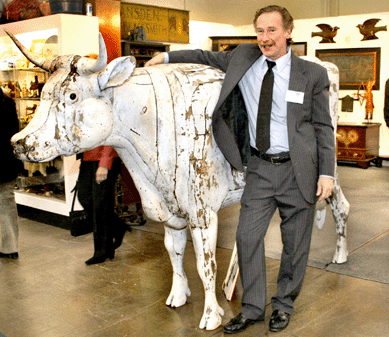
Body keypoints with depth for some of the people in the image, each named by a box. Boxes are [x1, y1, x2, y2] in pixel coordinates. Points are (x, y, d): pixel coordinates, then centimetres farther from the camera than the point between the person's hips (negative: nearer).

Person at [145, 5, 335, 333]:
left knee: (295, 242, 9)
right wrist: (168, 56, 17)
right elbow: (209, 57, 20)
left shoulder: (313, 74, -3)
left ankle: (284, 305, 30)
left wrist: (327, 172, -6)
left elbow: (324, 127, -1)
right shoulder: (243, 58, 3)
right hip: (260, 168, 2)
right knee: (248, 236, 2)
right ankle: (252, 308, 20)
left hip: (298, 170, -2)